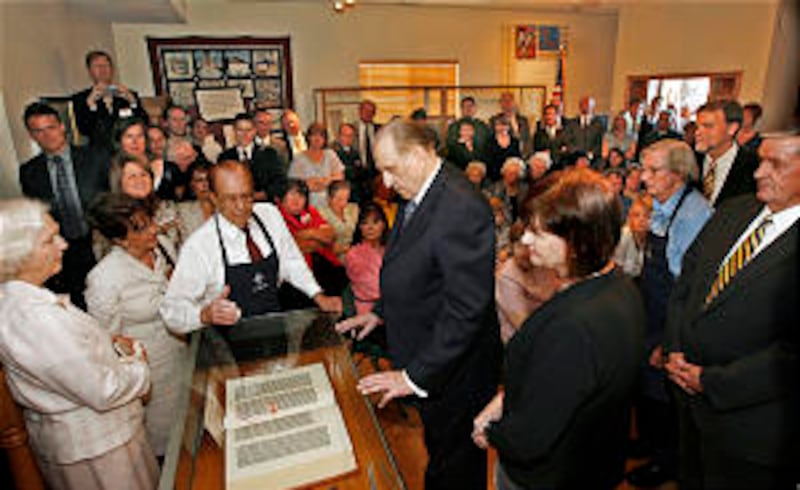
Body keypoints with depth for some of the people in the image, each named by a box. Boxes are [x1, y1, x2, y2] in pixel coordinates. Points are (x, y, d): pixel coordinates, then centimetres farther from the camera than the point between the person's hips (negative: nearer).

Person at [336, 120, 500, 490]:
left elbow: (466, 308, -28)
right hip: (424, 364, 8)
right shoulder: (418, 193, 1)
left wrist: (416, 376, -23)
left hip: (454, 373, -8)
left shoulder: (462, 209, -28)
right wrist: (381, 311, 11)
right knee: (437, 450, 28)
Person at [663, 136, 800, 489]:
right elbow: (687, 277, 6)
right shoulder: (733, 211, 2)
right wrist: (674, 349, -3)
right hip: (688, 394, 5)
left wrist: (712, 381, -17)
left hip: (748, 425, -5)